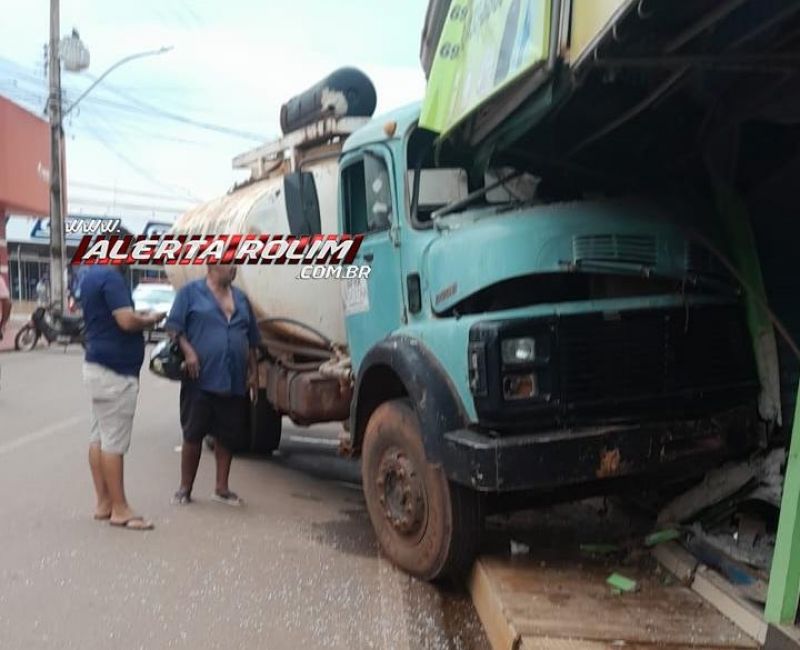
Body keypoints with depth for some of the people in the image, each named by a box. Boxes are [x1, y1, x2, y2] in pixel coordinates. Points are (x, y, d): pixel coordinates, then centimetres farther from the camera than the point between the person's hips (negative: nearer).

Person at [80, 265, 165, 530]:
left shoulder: (91, 276, 13)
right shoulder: (111, 276, -18)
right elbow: (127, 321, -26)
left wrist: (140, 317, 12)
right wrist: (151, 319, -6)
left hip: (97, 365, 10)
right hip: (115, 370, -10)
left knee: (99, 437, 12)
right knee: (114, 442, -4)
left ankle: (104, 503, 19)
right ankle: (119, 509, 3)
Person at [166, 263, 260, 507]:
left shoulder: (240, 298, 17)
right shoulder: (191, 292, 2)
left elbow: (251, 340, 19)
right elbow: (174, 326, -4)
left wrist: (253, 371, 14)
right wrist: (188, 351, -18)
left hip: (234, 382, 5)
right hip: (201, 379, -4)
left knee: (227, 435, 8)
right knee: (193, 434, 2)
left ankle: (222, 488, 20)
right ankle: (185, 488, 14)